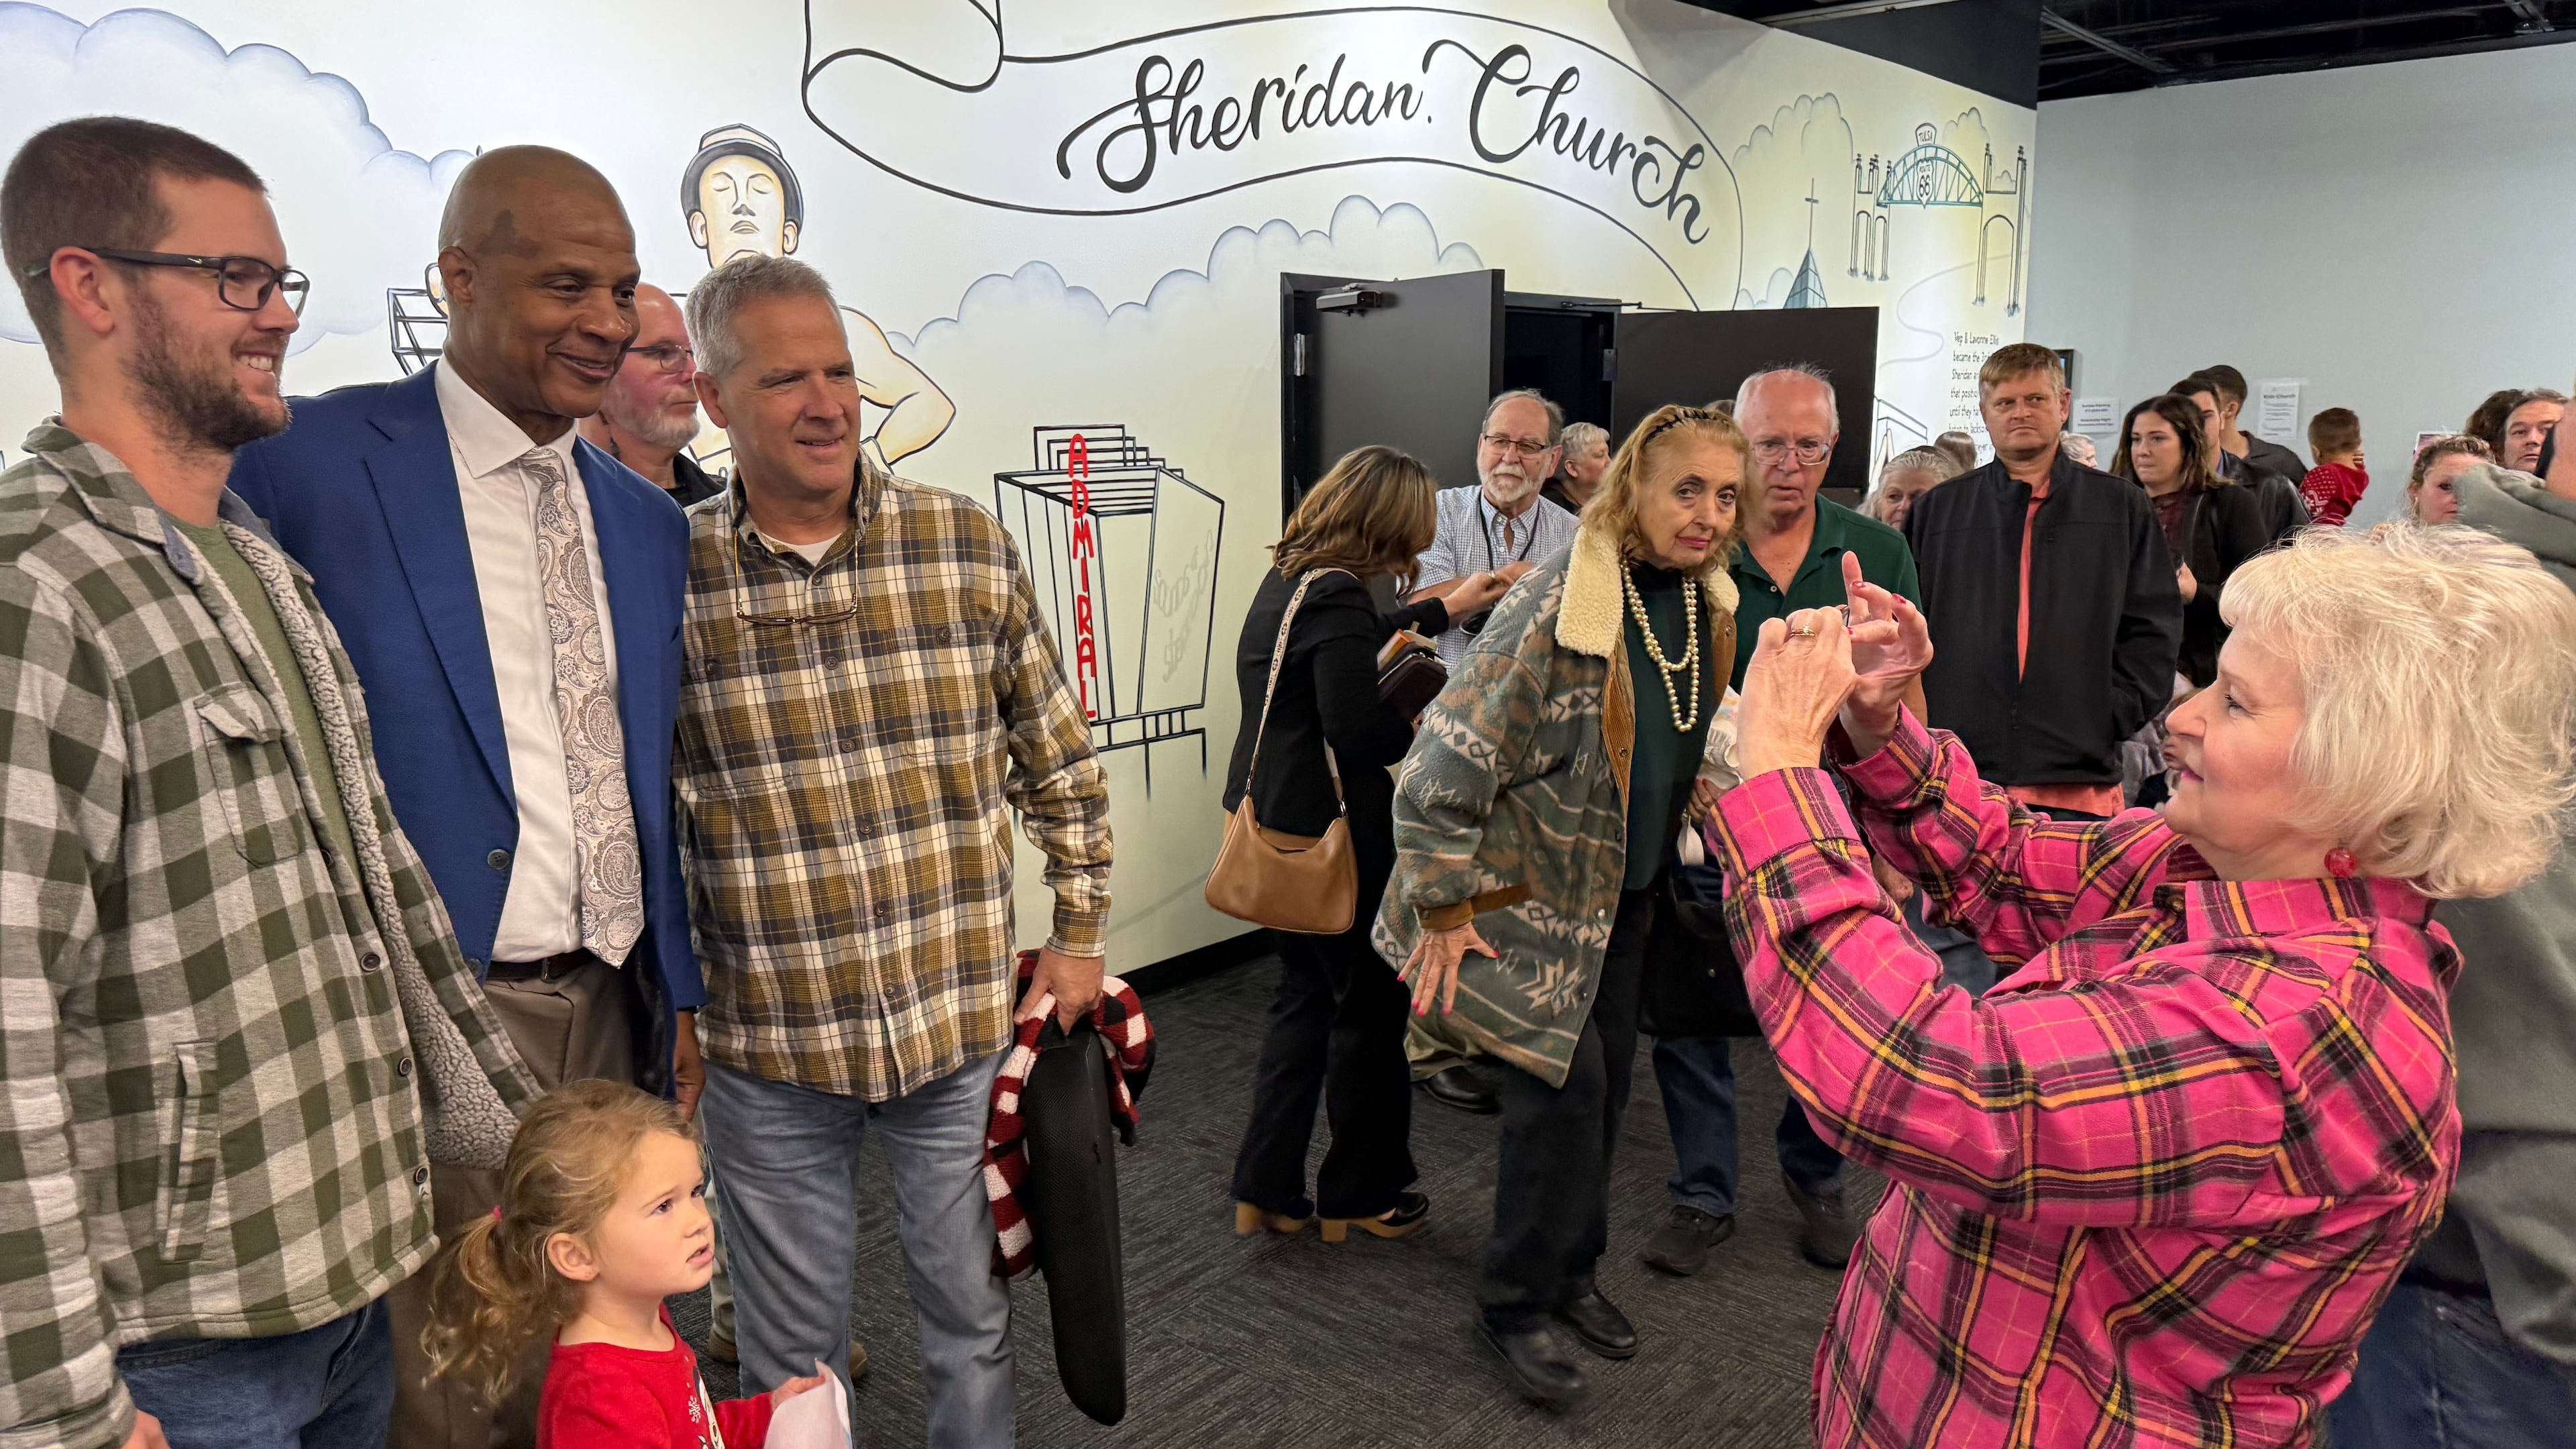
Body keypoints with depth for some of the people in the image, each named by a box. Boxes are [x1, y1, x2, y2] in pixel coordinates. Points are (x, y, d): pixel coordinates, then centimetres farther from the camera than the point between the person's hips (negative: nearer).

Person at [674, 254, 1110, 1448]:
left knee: (972, 1318, 19)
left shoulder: (969, 546, -5)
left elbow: (1061, 762, 5)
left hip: (964, 1026, 1)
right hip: (766, 1050, -1)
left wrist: (1079, 934, 4)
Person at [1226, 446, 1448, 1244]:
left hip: (1276, 820, 10)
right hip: (1333, 831, -9)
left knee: (1305, 994, 18)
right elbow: (1359, 730, -28)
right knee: (1371, 1005, 8)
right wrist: (1428, 722, -8)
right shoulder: (1335, 596, -21)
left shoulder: (1290, 579, 9)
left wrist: (1445, 609, 34)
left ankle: (1266, 1188, 22)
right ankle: (1360, 1193, 23)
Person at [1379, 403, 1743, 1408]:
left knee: (1606, 1084, 14)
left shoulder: (1706, 604, -2)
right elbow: (1445, 765, -24)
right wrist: (1442, 910, -19)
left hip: (1622, 892, 7)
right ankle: (1518, 1301, 14)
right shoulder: (1556, 610, -26)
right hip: (1527, 893, -7)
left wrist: (1665, 866, 17)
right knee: (1564, 1088, -8)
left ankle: (1569, 1271, 35)